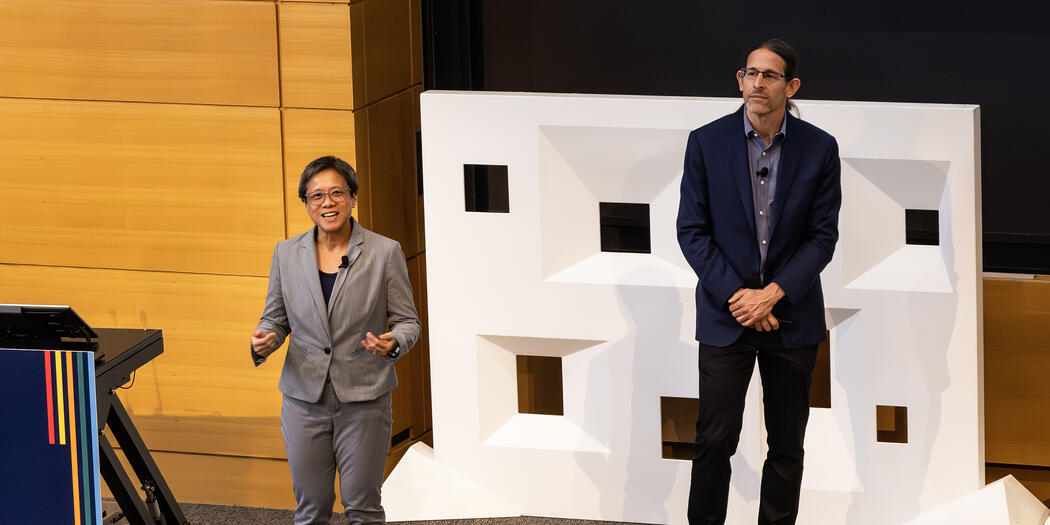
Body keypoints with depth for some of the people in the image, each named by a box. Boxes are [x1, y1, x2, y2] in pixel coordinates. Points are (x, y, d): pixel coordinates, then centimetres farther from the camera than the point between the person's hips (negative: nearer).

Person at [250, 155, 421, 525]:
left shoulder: (385, 252, -4)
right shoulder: (286, 254, 3)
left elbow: (407, 321, 0)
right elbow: (275, 318, 10)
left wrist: (392, 343, -22)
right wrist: (264, 341, -13)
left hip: (363, 399, -2)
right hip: (304, 399, 2)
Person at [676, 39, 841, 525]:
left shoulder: (819, 148, -2)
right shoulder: (706, 142, -3)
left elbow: (822, 236, -2)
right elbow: (692, 231, -3)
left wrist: (773, 294, -13)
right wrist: (737, 297, -12)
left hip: (791, 315, 1)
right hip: (725, 315, -1)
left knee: (786, 444, 8)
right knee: (715, 440, -1)